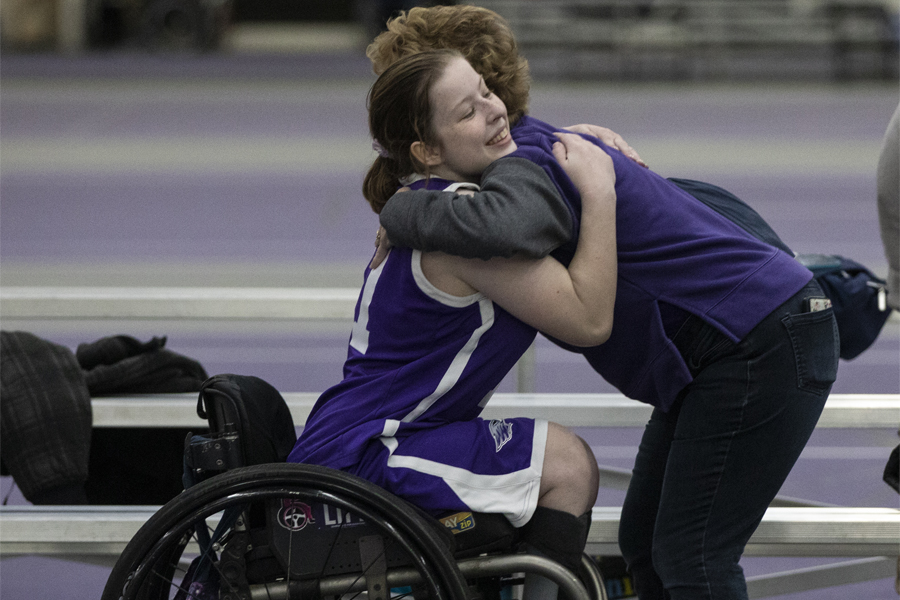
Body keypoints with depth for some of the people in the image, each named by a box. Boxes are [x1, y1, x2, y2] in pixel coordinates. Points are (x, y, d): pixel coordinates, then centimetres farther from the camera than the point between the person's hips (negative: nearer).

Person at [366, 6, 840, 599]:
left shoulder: (529, 165, -21)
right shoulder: (552, 147, 14)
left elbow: (503, 227, -44)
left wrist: (401, 212, -29)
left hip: (762, 344, -11)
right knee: (646, 543, 12)